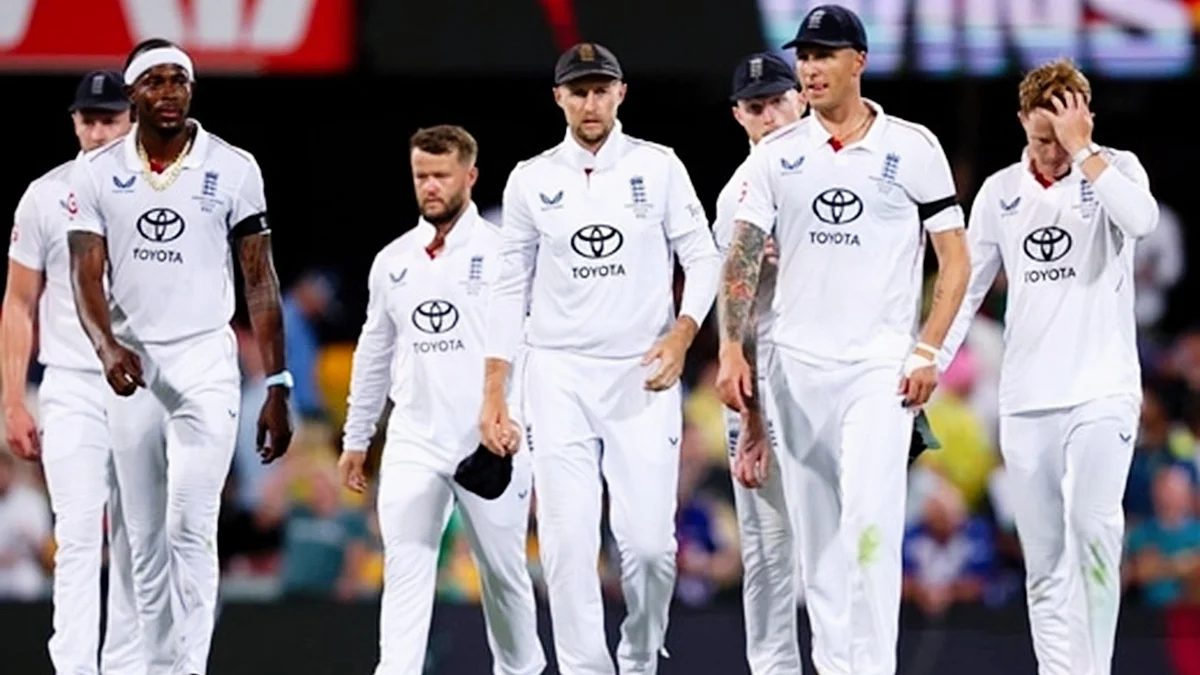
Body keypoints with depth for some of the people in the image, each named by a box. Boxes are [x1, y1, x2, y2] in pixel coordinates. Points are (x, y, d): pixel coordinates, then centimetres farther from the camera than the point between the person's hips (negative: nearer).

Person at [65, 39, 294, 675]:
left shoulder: (232, 169, -1)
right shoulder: (97, 173, 3)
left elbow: (260, 281, 2)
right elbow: (87, 276, -4)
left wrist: (278, 387, -2)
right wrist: (107, 347, -25)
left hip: (205, 364, -3)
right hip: (132, 367, 3)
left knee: (190, 531, -14)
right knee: (146, 541, 7)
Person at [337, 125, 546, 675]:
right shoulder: (393, 261, 11)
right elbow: (374, 353, 18)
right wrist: (356, 437, 18)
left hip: (490, 443, -3)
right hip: (413, 440, 3)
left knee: (503, 568, 7)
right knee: (405, 567, -7)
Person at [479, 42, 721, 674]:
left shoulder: (658, 167, 1)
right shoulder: (531, 181, 5)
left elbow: (702, 258, 3)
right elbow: (511, 288, 8)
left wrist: (681, 333, -14)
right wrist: (494, 393, 4)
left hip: (642, 375, -1)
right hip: (558, 376, 1)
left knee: (648, 542, -5)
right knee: (567, 543, -6)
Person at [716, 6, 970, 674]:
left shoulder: (912, 148, -1)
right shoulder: (777, 155, 6)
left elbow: (955, 258, 1)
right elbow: (743, 259, 5)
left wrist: (928, 350, -9)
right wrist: (733, 351, -6)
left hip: (882, 366, -3)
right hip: (799, 367, 3)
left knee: (869, 524, -15)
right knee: (816, 536, 7)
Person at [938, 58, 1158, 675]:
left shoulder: (1115, 170, 1)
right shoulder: (1000, 193, 9)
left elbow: (1140, 219, -22)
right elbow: (965, 288, 14)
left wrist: (1081, 150, -18)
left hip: (1102, 389, -4)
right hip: (1026, 398, 4)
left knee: (1093, 529, -20)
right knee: (1044, 560, 3)